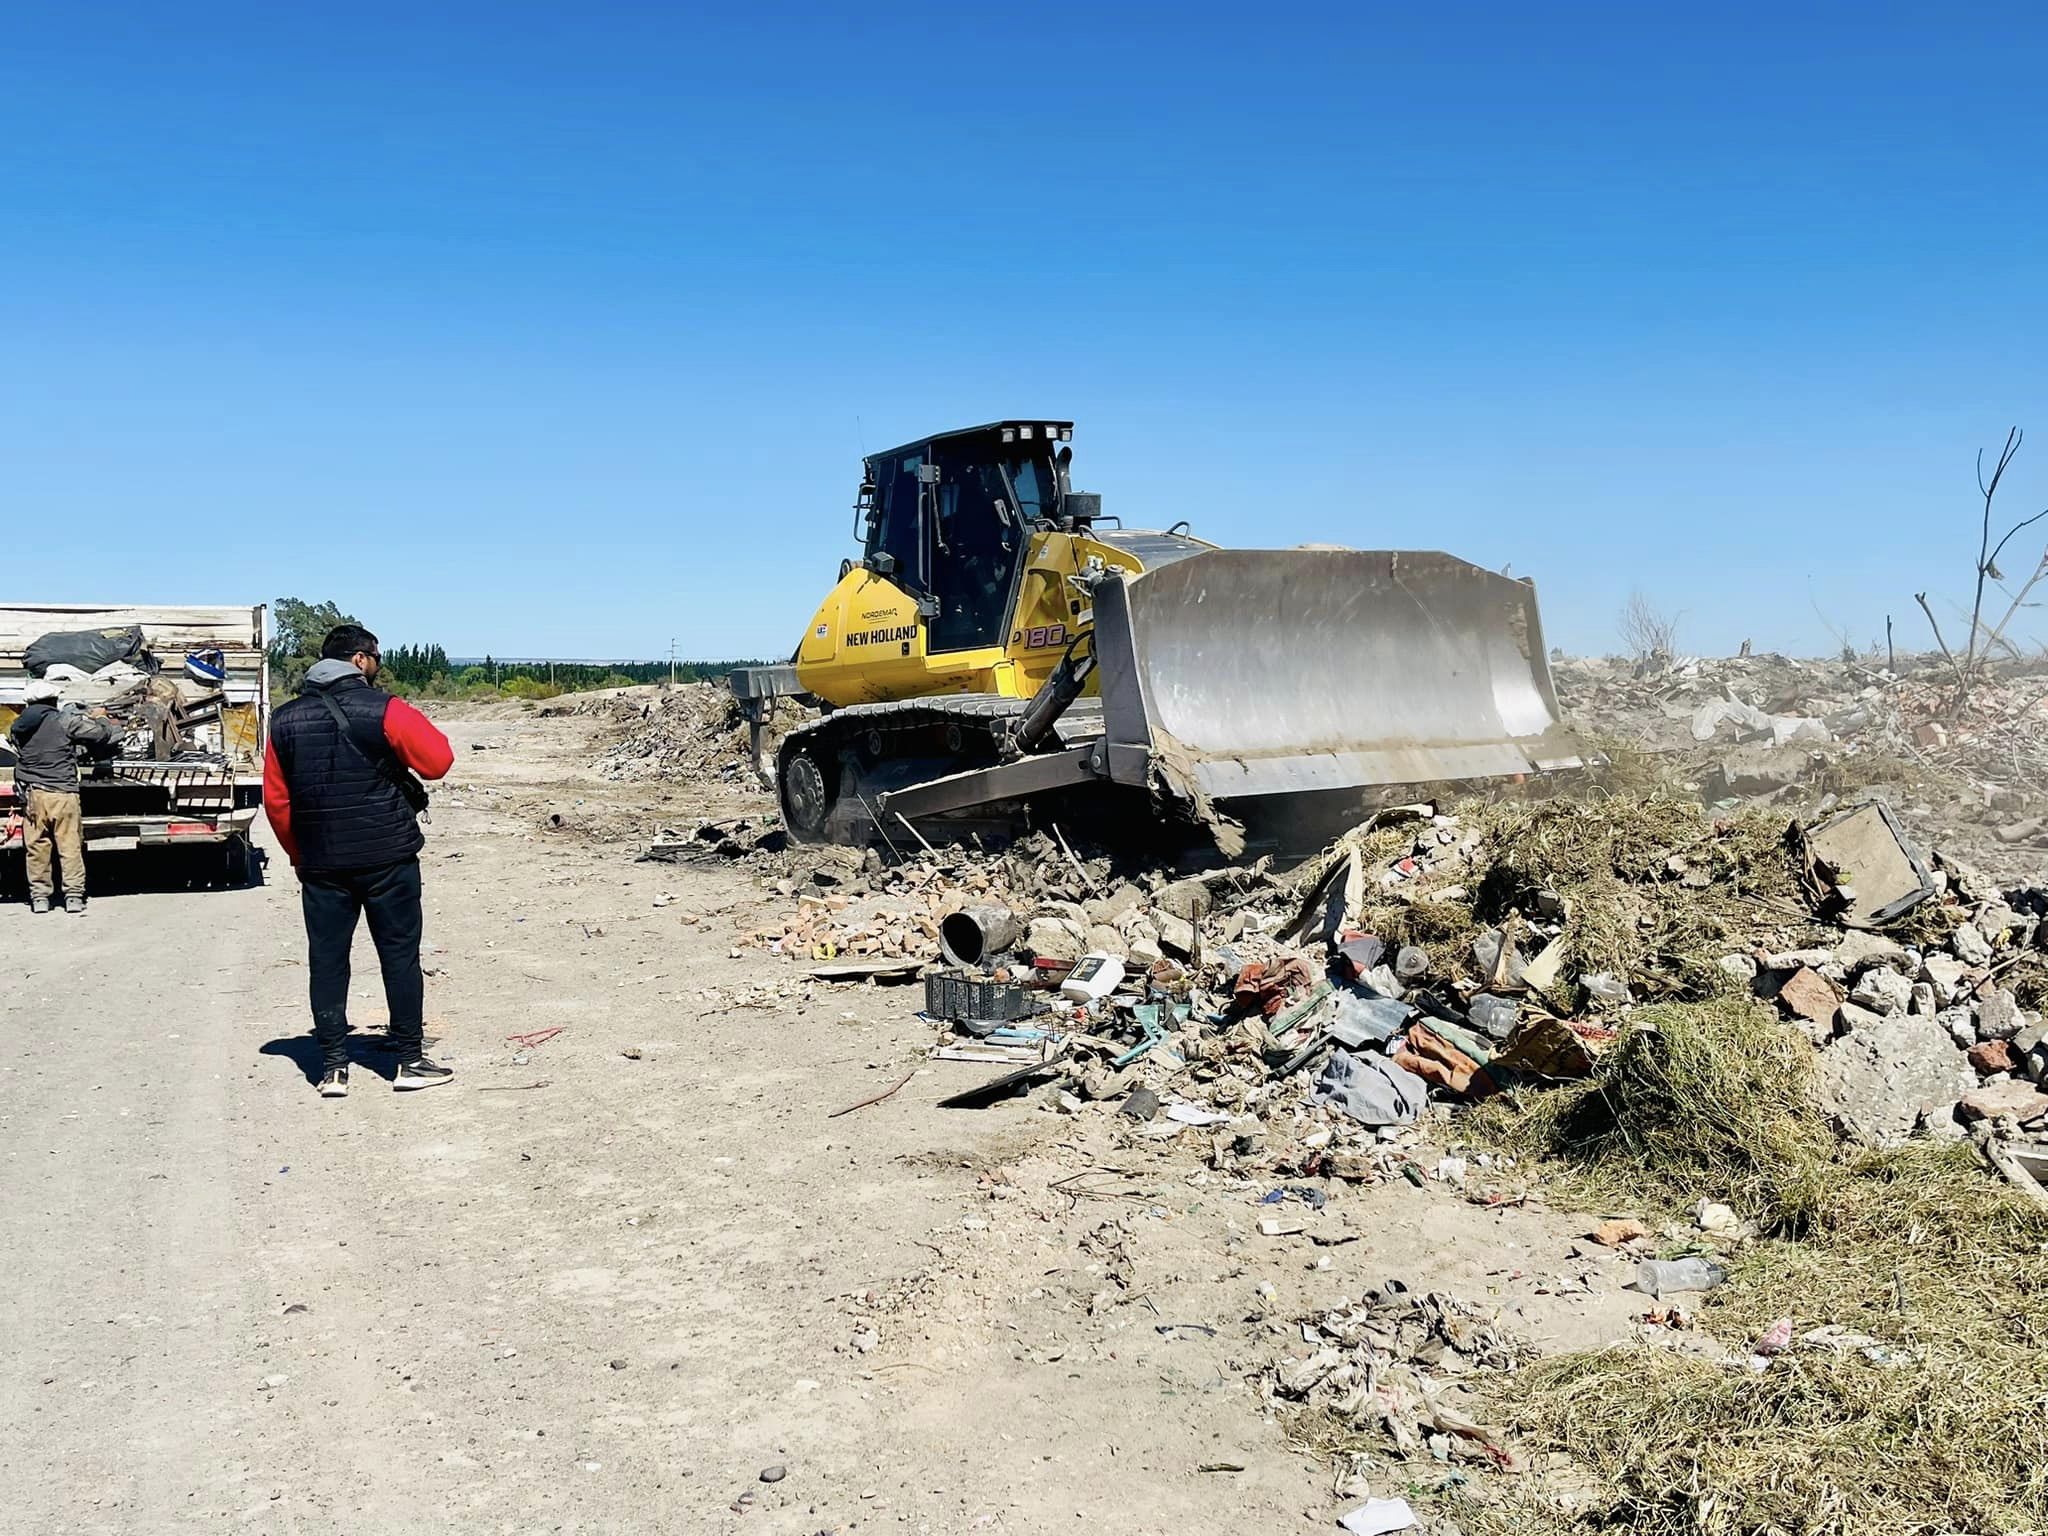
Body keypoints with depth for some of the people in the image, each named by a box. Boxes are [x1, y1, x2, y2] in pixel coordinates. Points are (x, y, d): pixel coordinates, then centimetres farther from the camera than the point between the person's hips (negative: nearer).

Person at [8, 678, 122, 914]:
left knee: (37, 847, 10)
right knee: (70, 846, 2)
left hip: (31, 795, 4)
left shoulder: (18, 726, 7)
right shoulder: (66, 721, -7)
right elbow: (101, 734, -3)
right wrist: (100, 718, 20)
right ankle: (73, 896, 1)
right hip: (62, 794, -4)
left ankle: (39, 896, 12)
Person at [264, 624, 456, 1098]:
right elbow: (438, 760, -7)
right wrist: (411, 725, 11)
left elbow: (276, 800, 8)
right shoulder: (384, 710, -9)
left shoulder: (286, 721, 6)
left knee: (327, 962, 8)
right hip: (387, 859, -3)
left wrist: (302, 856, 17)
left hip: (320, 864, 4)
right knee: (400, 956, 6)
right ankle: (410, 1061, 10)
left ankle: (333, 1068, 9)